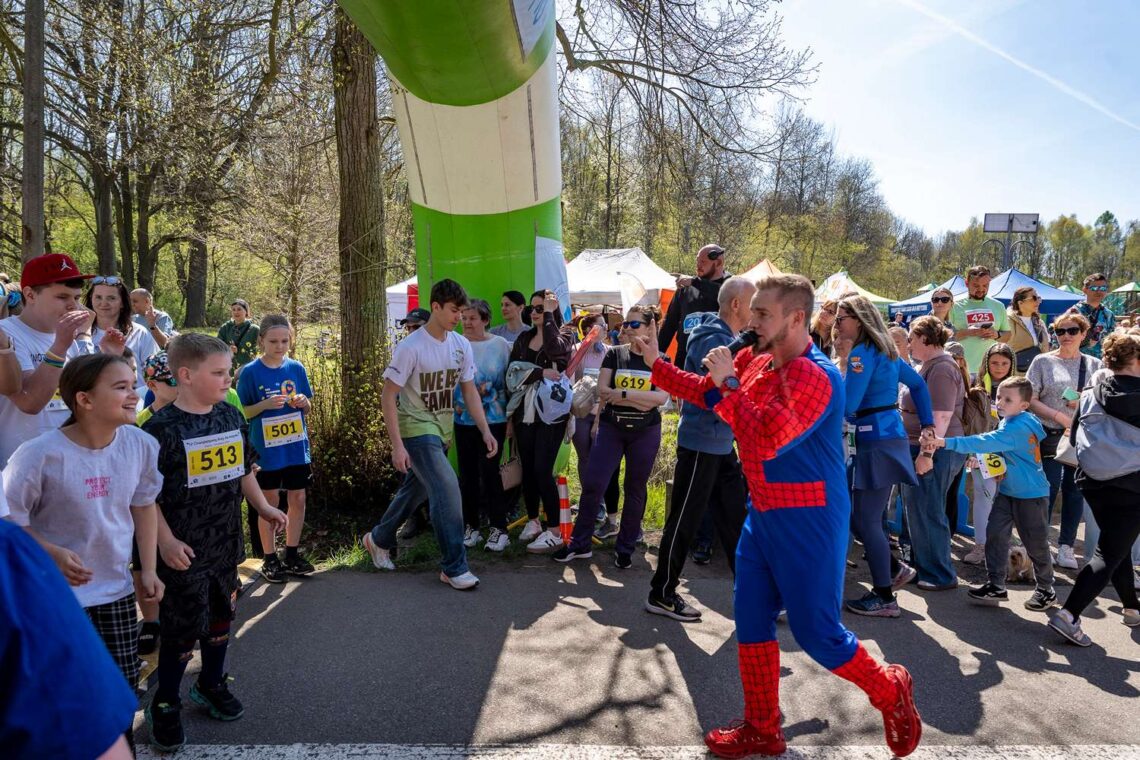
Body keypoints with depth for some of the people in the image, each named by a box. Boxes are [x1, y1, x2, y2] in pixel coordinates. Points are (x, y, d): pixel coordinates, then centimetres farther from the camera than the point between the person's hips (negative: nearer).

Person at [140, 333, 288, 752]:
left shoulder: (231, 417, 2)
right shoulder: (161, 428, -17)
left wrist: (263, 508, 9)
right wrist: (166, 541, -18)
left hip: (226, 543, 6)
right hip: (185, 550, -6)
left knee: (221, 616, 19)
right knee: (182, 627, 4)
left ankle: (212, 684, 39)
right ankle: (165, 704, 25)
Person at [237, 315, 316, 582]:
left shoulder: (297, 368, 2)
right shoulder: (250, 372, -7)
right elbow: (241, 412, -5)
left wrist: (304, 402, -11)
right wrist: (265, 404, -21)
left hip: (297, 447, 3)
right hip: (266, 450, -3)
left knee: (298, 500, 9)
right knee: (270, 502, 7)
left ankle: (292, 554, 24)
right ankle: (270, 559, 20)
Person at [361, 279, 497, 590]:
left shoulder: (462, 345, 0)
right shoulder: (410, 347, -18)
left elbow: (469, 391, 6)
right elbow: (388, 396, -15)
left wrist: (486, 431, -2)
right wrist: (397, 445, -20)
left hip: (443, 430, 7)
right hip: (416, 428, -7)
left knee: (416, 489, 17)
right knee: (447, 488, -17)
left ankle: (378, 539, 41)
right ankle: (454, 567, -6)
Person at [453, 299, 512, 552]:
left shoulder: (500, 345, -2)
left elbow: (510, 382, 2)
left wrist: (511, 418, 1)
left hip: (493, 419, -2)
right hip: (463, 419, 2)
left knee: (489, 471, -3)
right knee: (467, 474, 9)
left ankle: (499, 529, 9)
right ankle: (471, 526, 22)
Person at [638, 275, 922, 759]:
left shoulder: (813, 376, -22)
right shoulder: (756, 362, 5)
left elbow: (768, 439, -33)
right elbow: (708, 393, 21)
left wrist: (729, 384, -25)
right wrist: (656, 364, 16)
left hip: (807, 521, -9)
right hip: (764, 514, 9)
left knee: (815, 632, 3)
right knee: (751, 621, 13)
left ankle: (890, 692, 31)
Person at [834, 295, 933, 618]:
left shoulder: (862, 353, -14)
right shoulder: (883, 350, 15)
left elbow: (847, 405, -19)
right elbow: (918, 383, 23)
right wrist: (927, 424, 21)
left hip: (878, 442, -9)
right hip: (883, 437, 10)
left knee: (866, 520, -3)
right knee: (863, 517, 15)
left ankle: (884, 598, 4)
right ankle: (895, 569, 25)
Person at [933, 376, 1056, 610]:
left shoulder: (1017, 427, -25)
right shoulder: (1009, 422, 5)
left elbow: (985, 442, -34)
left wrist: (947, 442, -40)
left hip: (1030, 494, -8)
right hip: (1008, 491, 8)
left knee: (1035, 543, 5)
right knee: (995, 534, 1)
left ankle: (1046, 591, 24)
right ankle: (996, 586, 7)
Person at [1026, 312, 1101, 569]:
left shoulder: (1094, 365, 10)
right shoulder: (1043, 362, 2)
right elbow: (1031, 400, -3)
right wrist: (1060, 417, -14)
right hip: (1050, 437, -2)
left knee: (1075, 491, 5)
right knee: (1048, 489, -2)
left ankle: (1066, 547, 15)